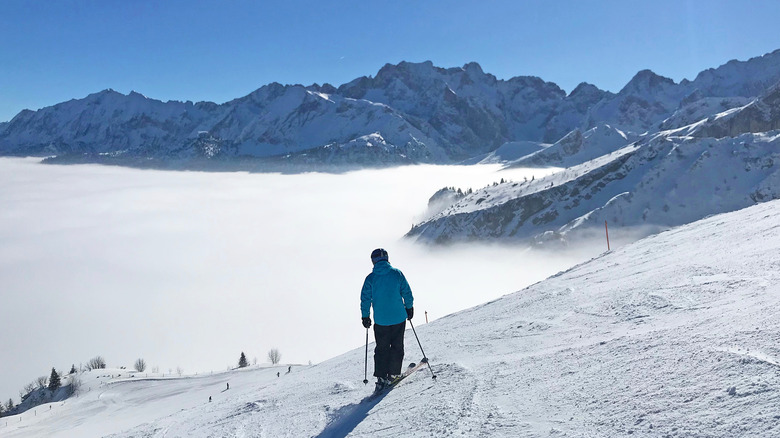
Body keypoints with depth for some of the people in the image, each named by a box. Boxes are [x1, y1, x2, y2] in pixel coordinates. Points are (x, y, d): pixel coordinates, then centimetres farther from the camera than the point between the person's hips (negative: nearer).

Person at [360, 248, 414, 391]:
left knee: (381, 348, 12)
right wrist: (409, 308, 12)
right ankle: (392, 374, 14)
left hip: (380, 320, 0)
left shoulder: (370, 278, -7)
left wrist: (365, 316, 9)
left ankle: (381, 377, 8)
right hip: (399, 318, 0)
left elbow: (365, 299, -3)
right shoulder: (397, 273, -6)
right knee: (397, 347, 13)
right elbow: (407, 292, -1)